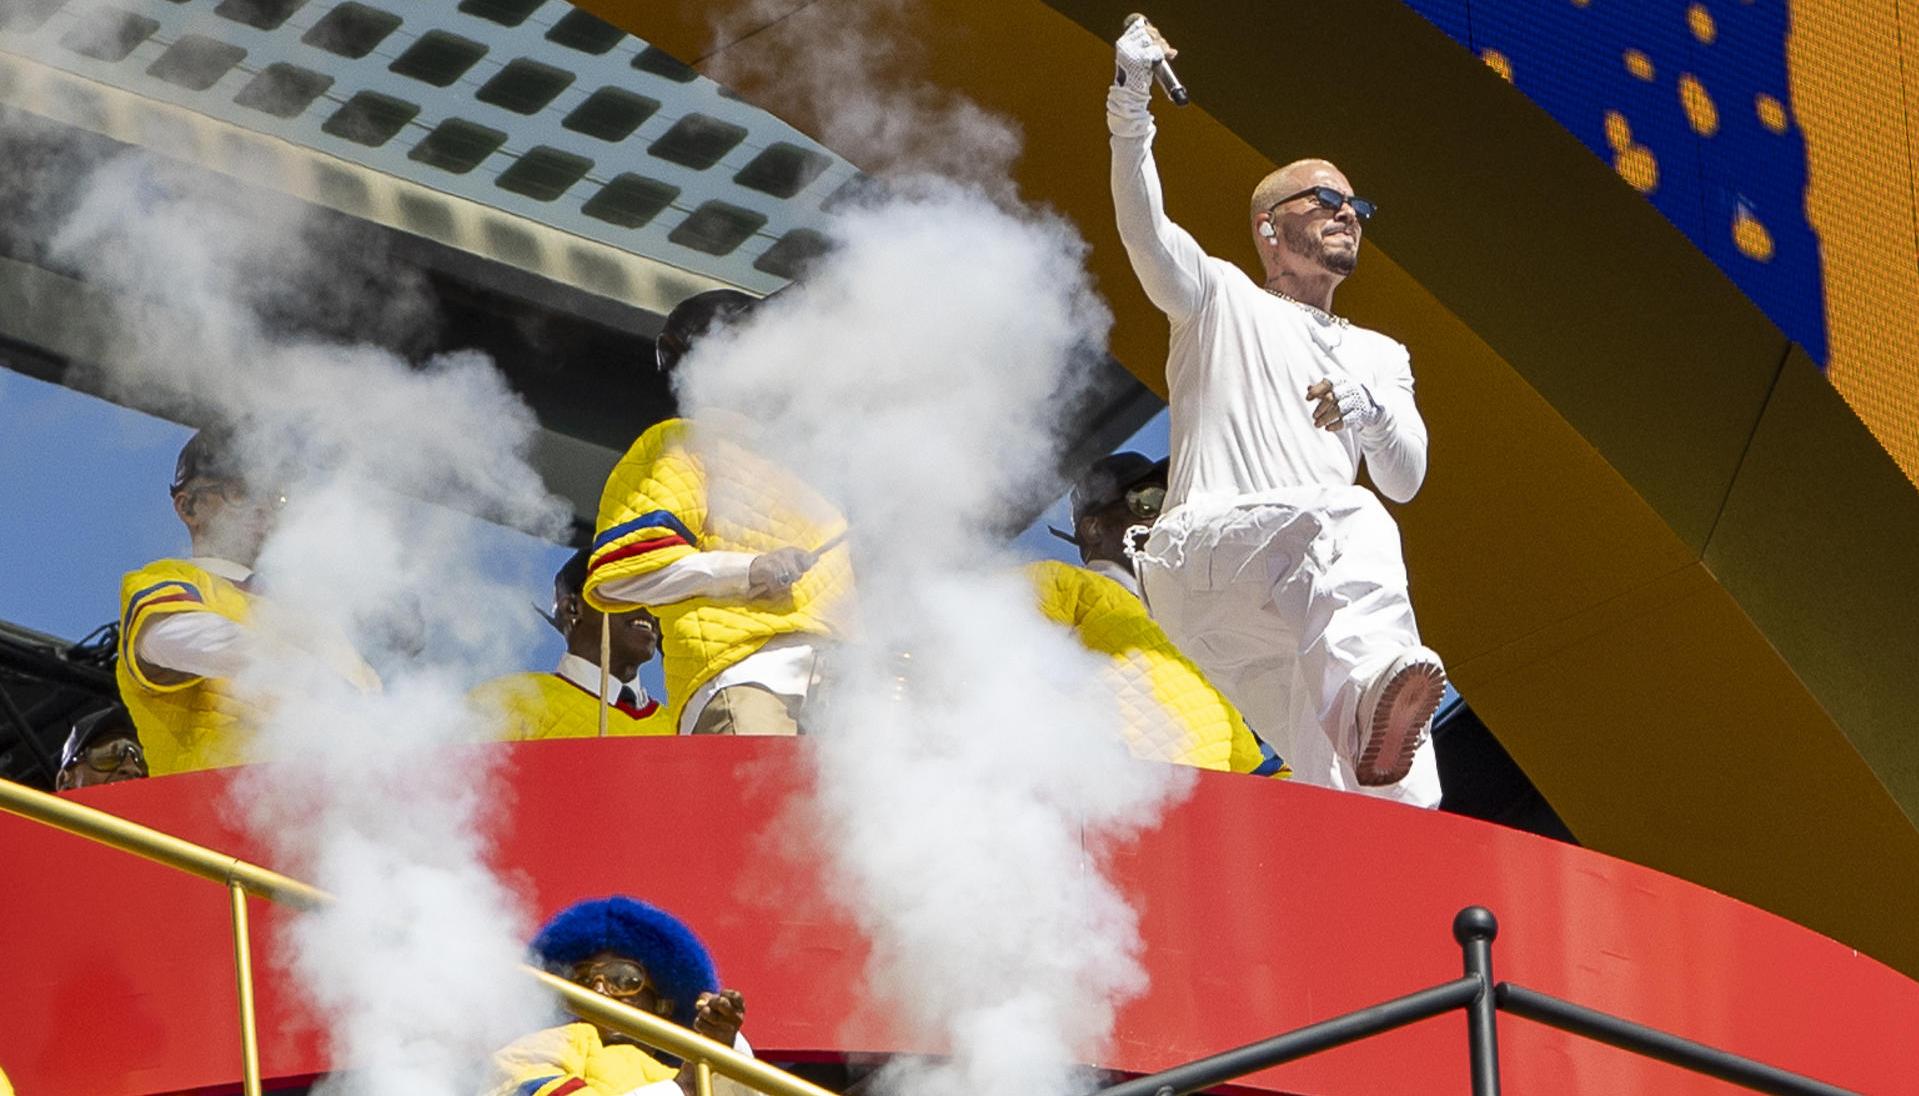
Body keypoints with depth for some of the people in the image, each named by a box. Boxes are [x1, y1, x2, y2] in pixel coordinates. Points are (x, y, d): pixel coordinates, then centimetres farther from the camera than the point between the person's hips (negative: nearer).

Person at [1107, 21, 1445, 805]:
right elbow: (1143, 226, 1)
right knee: (1349, 522, -40)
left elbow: (1404, 480, 17)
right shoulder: (1221, 301, 20)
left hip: (1304, 611, 6)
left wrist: (1365, 410, -4)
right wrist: (1131, 103, -14)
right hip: (1200, 549, -6)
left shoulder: (1377, 358, 31)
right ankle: (1371, 688, -65)